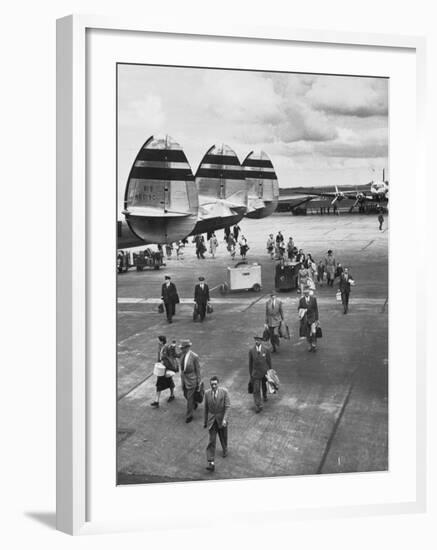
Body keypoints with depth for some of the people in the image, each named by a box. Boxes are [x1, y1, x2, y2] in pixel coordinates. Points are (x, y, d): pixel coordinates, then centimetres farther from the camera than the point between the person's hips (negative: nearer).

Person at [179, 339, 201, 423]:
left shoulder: (195, 356, -24)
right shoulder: (182, 354, -5)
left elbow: (198, 370, -15)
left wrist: (198, 382, -9)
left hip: (192, 379, -7)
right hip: (184, 378, 7)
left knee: (190, 398, 0)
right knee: (186, 395, 22)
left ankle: (189, 415, 16)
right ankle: (194, 404, 53)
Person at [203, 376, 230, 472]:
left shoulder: (224, 391, -13)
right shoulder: (207, 393, -5)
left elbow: (227, 406, -14)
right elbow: (206, 408, 5)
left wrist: (225, 419, -24)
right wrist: (205, 421, 10)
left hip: (221, 419, 0)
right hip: (211, 420, 0)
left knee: (223, 437, 20)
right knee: (212, 440, -7)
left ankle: (225, 449, 52)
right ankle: (211, 463, -12)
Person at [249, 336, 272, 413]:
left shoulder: (266, 350, -10)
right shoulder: (251, 350, -8)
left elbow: (269, 361, 0)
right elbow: (250, 363, 0)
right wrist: (250, 374, 5)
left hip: (265, 372, 1)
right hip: (256, 372, -1)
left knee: (264, 385, 24)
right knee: (256, 389, -11)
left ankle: (265, 395, 55)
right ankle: (258, 405, -14)